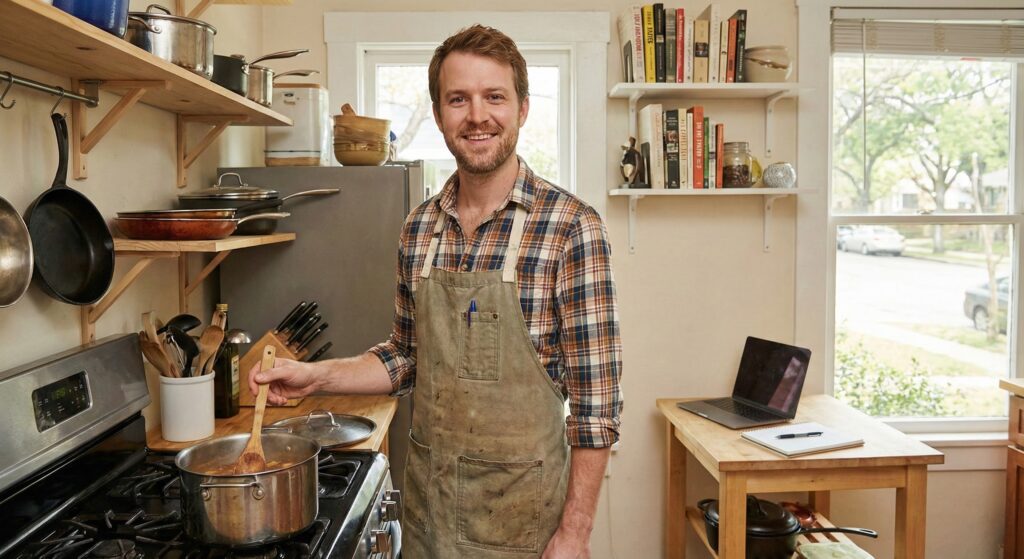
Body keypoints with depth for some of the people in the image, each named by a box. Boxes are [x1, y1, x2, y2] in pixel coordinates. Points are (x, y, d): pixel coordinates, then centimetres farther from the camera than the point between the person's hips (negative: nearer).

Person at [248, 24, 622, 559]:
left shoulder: (571, 227, -15)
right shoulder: (419, 227, 1)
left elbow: (595, 398, -14)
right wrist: (317, 375, -1)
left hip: (522, 512, -5)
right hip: (426, 499, 5)